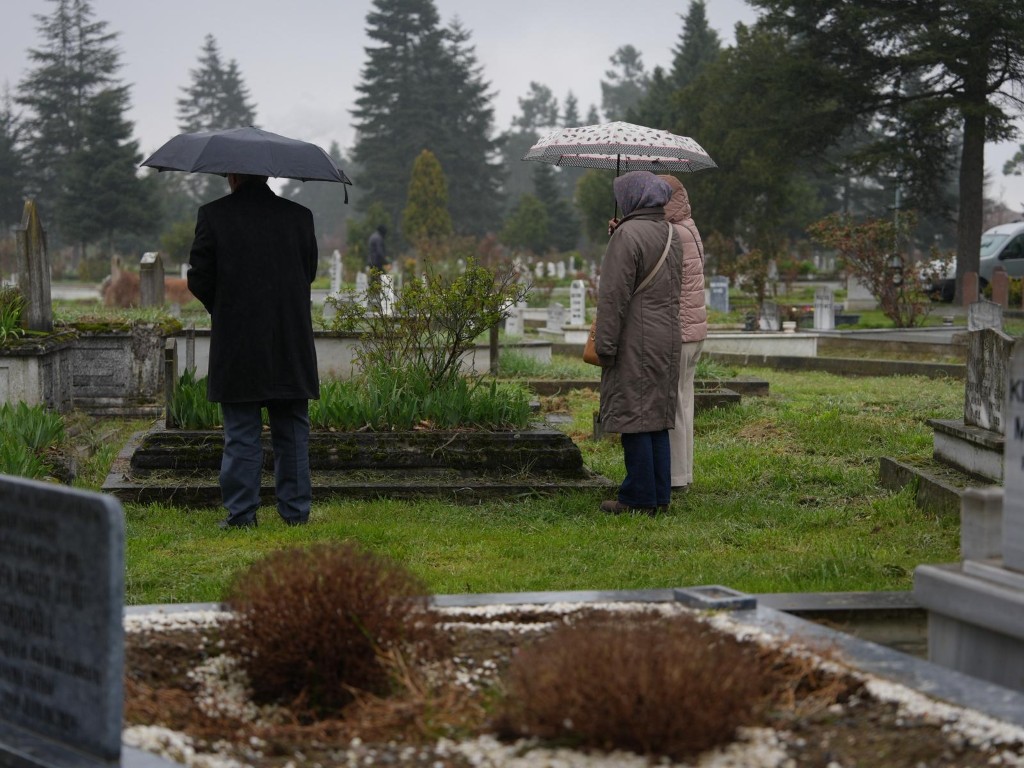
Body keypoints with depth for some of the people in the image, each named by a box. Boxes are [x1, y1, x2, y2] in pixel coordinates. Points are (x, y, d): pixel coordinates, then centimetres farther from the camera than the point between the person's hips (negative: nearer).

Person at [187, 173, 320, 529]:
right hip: (291, 346, 2)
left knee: (241, 434, 4)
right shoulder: (299, 216, 1)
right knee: (292, 432, 11)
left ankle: (241, 512, 5)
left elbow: (198, 278, -4)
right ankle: (295, 509, 14)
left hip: (236, 343, -2)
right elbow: (309, 272, 9)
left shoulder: (213, 215, -6)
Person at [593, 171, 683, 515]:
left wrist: (605, 344, -14)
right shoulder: (671, 235, 14)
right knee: (658, 417, 12)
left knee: (634, 418, -4)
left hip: (637, 342, -9)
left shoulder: (628, 235, -14)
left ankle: (639, 497, -2)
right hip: (667, 339, 9)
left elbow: (614, 295, -17)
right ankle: (660, 495, 16)